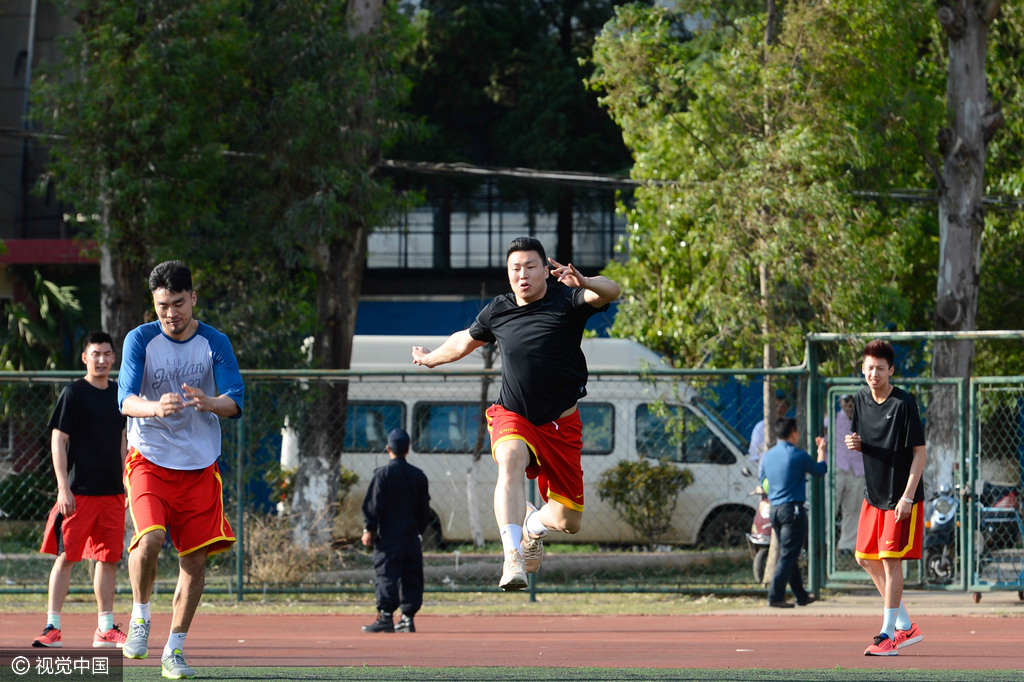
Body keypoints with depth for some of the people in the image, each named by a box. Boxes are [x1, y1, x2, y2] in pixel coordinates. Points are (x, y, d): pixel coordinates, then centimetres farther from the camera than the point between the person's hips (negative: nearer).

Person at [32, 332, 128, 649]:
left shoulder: (118, 393, 12)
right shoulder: (73, 394, -5)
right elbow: (58, 442, -7)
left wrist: (127, 483, 18)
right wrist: (63, 487, -15)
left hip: (112, 491, 6)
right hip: (78, 491, -6)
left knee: (108, 559, 6)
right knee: (66, 557, -6)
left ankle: (105, 629, 13)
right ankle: (53, 627, -4)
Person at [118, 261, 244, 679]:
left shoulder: (214, 343, -1)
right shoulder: (141, 340, -5)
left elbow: (234, 401, -9)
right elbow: (126, 400, -15)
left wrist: (209, 403, -32)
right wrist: (155, 407, -37)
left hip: (200, 465, 2)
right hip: (149, 458, -2)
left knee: (195, 558, 0)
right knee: (150, 538, -24)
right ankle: (140, 615, 2)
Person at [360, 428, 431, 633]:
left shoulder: (383, 473, -6)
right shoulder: (419, 475, 10)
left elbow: (374, 503, -9)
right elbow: (424, 507, 14)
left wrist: (369, 529, -6)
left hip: (389, 534, -5)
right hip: (412, 534, 5)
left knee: (387, 574, -8)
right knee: (411, 576, 8)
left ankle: (386, 615, -16)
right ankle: (408, 615, 7)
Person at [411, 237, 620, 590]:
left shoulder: (566, 299, -6)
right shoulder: (497, 311, 3)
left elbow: (609, 292, -27)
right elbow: (465, 341, 25)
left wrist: (585, 283, -49)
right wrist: (432, 359, 41)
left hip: (561, 424, 0)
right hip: (513, 417, 0)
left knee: (568, 521, 2)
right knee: (510, 460, -36)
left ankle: (533, 525, 40)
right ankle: (512, 557, -49)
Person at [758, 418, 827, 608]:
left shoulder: (768, 455, 8)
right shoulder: (798, 456, -11)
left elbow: (761, 477, 24)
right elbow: (820, 470, 5)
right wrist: (822, 450, 23)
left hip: (774, 508, 7)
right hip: (792, 508, -7)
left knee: (789, 555, 14)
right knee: (788, 555, -8)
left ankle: (801, 596, 22)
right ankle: (775, 596, -15)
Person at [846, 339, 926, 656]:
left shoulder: (904, 403, -17)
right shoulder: (861, 399, 3)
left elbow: (919, 452, -16)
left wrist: (907, 496, -22)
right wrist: (856, 444, -7)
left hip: (901, 497, -8)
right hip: (873, 493, 8)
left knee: (891, 559, -9)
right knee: (866, 559, 10)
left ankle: (888, 634, -3)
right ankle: (905, 625, 21)